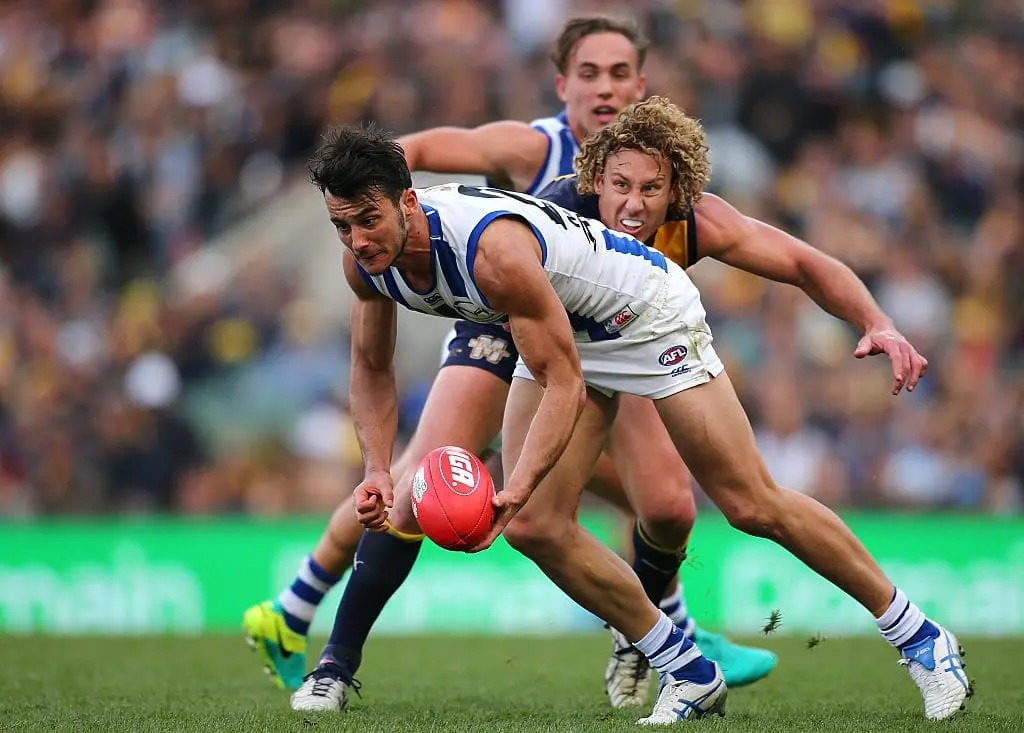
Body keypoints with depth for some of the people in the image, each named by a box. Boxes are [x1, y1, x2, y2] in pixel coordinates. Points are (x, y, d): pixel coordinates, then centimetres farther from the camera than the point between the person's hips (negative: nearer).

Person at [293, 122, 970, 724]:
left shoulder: (493, 248, -39)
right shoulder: (366, 259, -16)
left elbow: (562, 384, -35)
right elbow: (373, 366, 2)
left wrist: (513, 491, -45)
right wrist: (380, 472, -12)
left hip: (648, 312, -7)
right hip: (565, 331, 8)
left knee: (753, 506, -5)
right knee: (534, 528, -5)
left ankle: (921, 639, 10)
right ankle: (690, 675, 9)